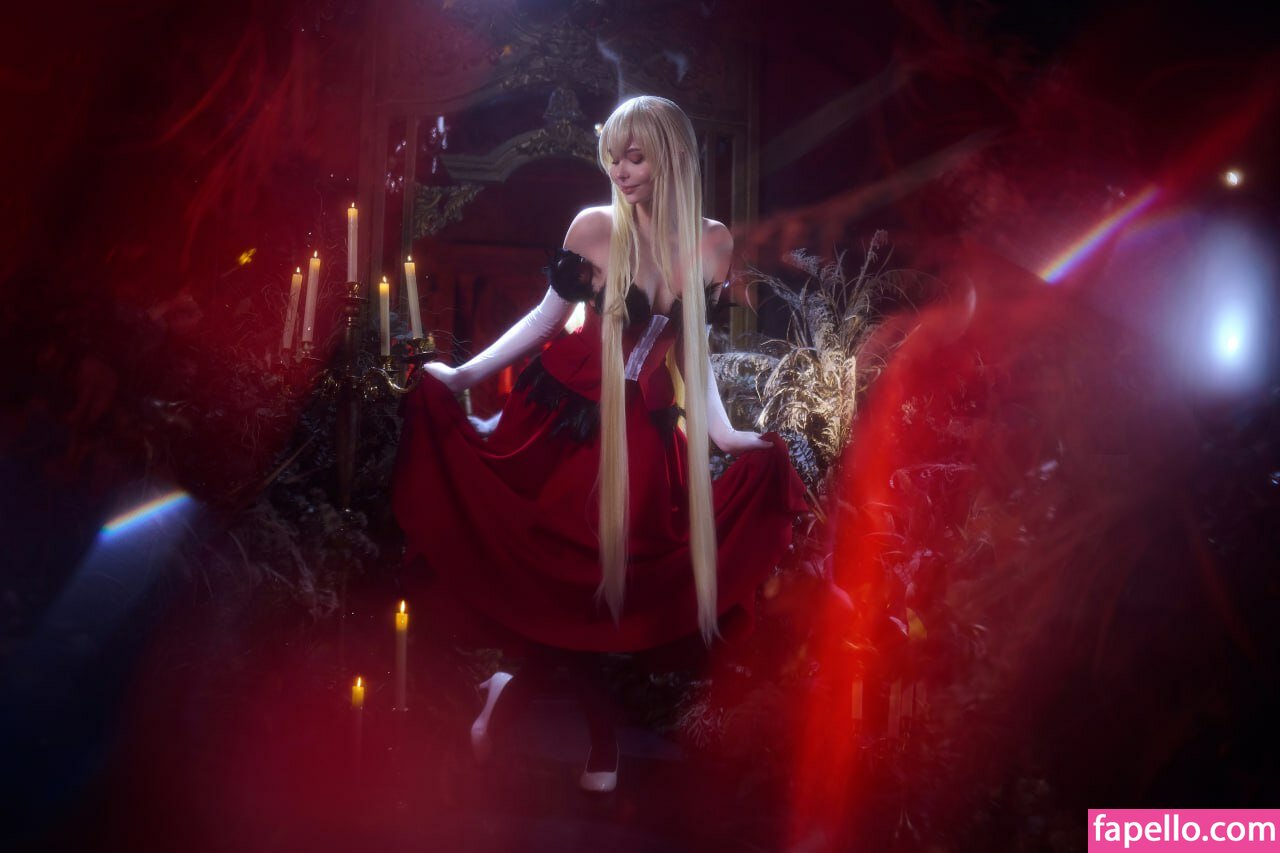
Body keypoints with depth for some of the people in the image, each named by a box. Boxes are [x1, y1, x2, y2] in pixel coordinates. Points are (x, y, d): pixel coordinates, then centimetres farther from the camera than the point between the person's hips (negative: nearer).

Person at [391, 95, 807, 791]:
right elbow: (549, 315, -1)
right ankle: (598, 735, 18)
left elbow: (693, 344, 7)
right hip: (568, 409, -2)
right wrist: (467, 373, -5)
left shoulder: (712, 242, -1)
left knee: (616, 567, 1)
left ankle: (517, 687, 23)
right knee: (561, 563, 0)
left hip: (643, 427, 2)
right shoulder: (595, 226, -8)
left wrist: (720, 429, 3)